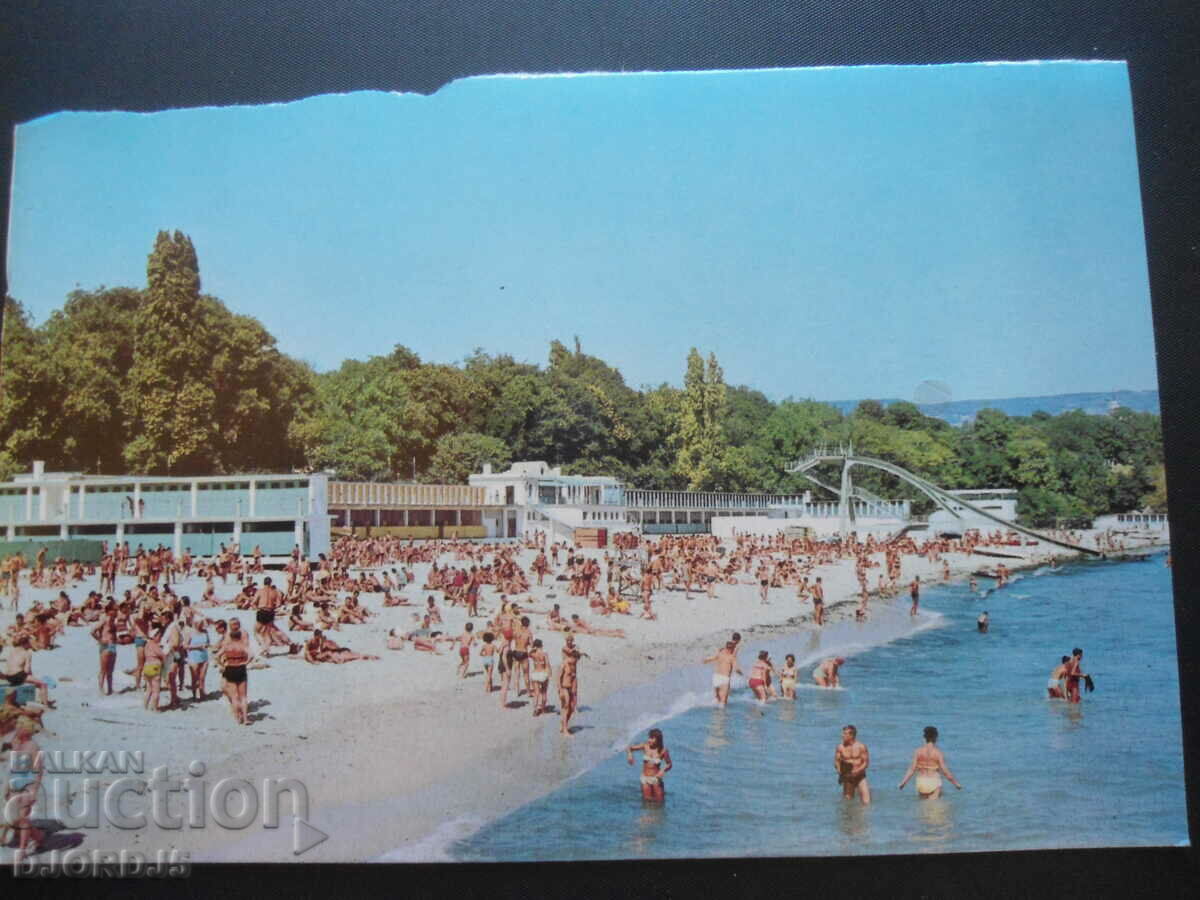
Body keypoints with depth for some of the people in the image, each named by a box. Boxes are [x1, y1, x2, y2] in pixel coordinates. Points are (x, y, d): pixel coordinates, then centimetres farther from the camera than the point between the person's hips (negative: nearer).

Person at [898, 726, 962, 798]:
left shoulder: (918, 751, -3)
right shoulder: (938, 753, -9)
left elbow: (912, 768, -7)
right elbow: (945, 771, -9)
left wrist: (903, 782, -2)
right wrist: (956, 783, 3)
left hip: (921, 782, 3)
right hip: (934, 783, -3)